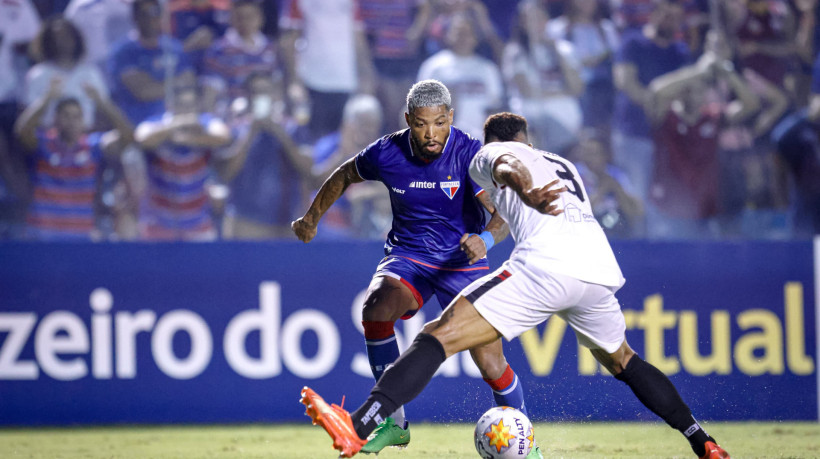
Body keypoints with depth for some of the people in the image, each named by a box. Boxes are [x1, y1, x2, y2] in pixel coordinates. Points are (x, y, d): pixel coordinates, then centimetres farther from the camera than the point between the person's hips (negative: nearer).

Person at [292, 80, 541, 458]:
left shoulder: (471, 154, -18)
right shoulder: (386, 153, -10)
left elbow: (503, 212, -28)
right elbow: (344, 175, 12)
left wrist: (486, 239, -50)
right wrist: (311, 218, 20)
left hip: (463, 261, -1)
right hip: (407, 256, 1)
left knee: (491, 366, -10)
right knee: (376, 307, -31)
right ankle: (392, 422, -20)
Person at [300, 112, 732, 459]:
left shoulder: (487, 154, 19)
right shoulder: (563, 165, 37)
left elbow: (508, 166, -6)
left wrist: (523, 190, -29)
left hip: (546, 267, -6)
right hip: (601, 268, 6)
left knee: (437, 336, -10)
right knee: (621, 360, 33)